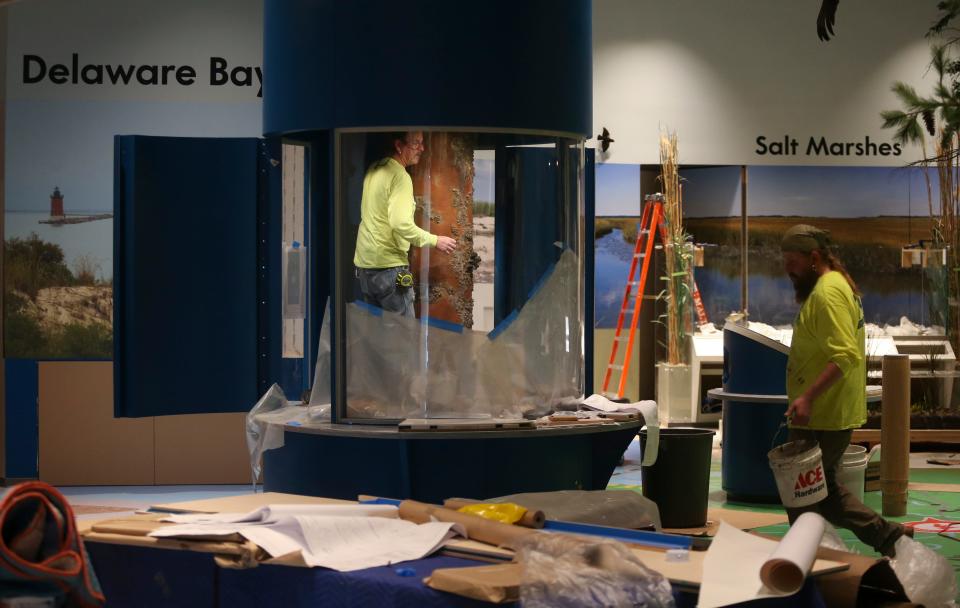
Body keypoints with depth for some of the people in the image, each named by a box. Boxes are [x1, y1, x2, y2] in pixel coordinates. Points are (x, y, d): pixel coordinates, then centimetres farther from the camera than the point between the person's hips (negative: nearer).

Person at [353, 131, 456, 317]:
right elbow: (401, 223, -25)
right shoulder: (400, 176, -15)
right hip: (389, 266, -9)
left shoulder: (374, 170, 11)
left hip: (364, 264, 9)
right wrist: (435, 241, -16)